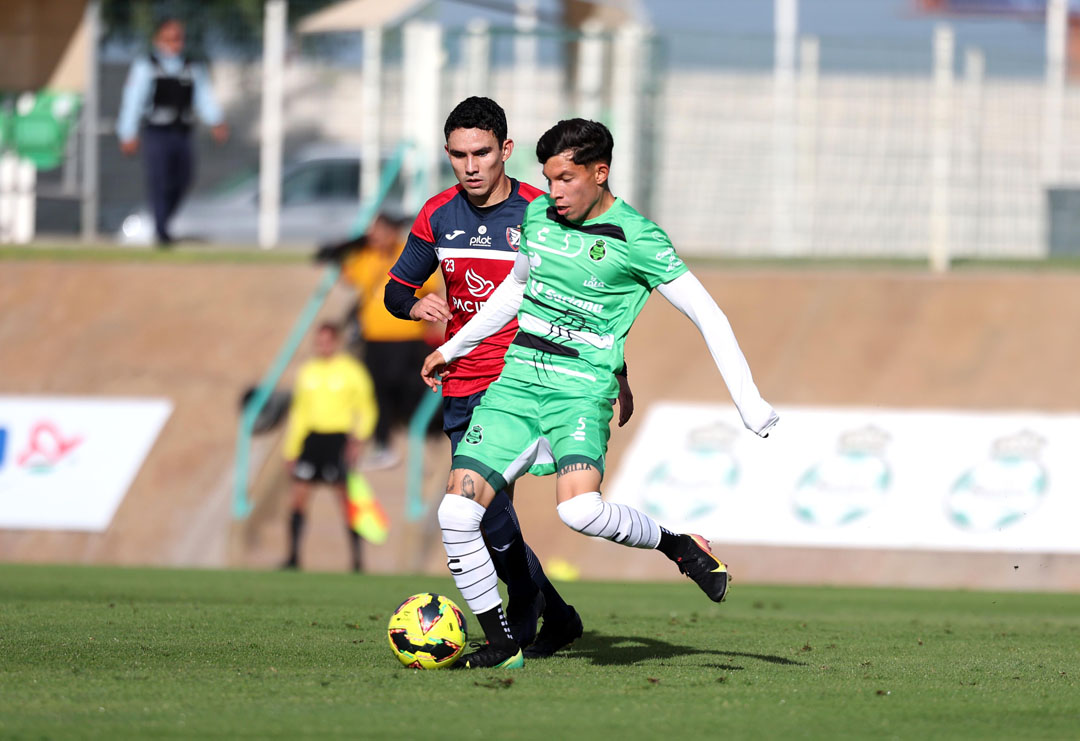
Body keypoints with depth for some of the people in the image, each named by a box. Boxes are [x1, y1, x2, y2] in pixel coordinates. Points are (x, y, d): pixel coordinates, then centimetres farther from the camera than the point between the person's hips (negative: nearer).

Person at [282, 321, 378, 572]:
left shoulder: (351, 371, 0)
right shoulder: (307, 372, 13)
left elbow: (367, 410, 1)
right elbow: (298, 412, 17)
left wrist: (359, 437, -15)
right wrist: (291, 451, 14)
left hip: (339, 438, -4)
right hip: (311, 436, 4)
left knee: (347, 499, -6)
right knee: (298, 496, -2)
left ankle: (357, 560, -2)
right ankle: (293, 556, 5)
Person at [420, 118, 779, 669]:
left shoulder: (636, 239, -8)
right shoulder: (538, 215, 9)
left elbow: (707, 315, -5)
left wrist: (748, 402, -10)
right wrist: (453, 348, 33)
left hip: (581, 391, -5)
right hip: (516, 381, 5)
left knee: (579, 510, -32)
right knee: (456, 512, -10)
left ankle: (678, 544, -3)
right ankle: (500, 645, 4)